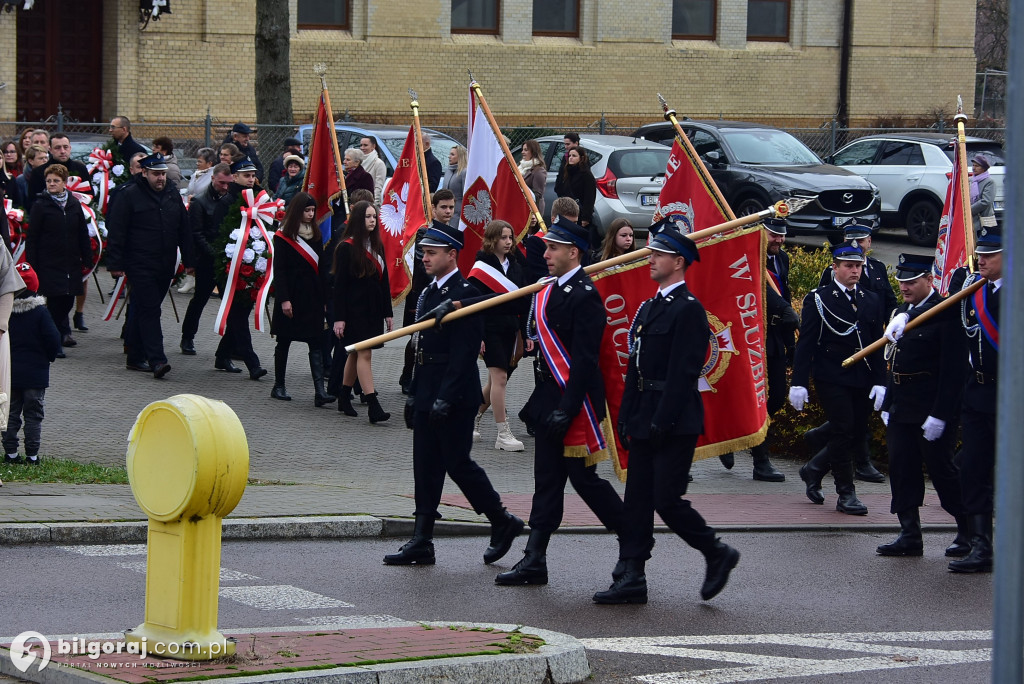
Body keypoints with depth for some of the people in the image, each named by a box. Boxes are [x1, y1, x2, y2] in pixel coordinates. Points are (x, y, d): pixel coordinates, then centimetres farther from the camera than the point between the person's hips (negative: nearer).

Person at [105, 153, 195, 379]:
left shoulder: (172, 197, 12)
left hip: (165, 266, 6)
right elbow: (116, 231, -8)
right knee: (149, 310, -12)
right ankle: (156, 360, -18)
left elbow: (184, 231, 19)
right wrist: (115, 264, -12)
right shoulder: (130, 195, -6)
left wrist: (188, 261, 15)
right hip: (140, 265, -6)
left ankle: (135, 357, 18)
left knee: (143, 310, 12)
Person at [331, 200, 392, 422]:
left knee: (355, 354, 14)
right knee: (364, 354, -12)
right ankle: (373, 406, -18)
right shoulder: (346, 247, -8)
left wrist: (387, 312, 13)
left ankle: (344, 398, 24)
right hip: (355, 309, -7)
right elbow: (339, 284, -10)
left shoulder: (377, 247, 12)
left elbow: (384, 281, 16)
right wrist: (339, 318, -13)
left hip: (373, 309, 7)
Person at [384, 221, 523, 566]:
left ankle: (502, 522, 14)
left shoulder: (464, 294, -14)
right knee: (425, 468, 7)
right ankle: (422, 543, 8)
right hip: (428, 397, 9)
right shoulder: (428, 294, 15)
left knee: (458, 463, -3)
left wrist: (445, 399, -22)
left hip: (455, 398, -9)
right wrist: (414, 396, 17)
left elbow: (462, 353, -19)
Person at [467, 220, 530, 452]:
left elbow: (523, 302, 14)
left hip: (510, 331, 7)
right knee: (499, 377, -12)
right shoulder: (481, 267, -7)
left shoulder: (515, 267, 12)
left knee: (495, 381, 11)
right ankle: (503, 435, -11)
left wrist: (526, 332, 10)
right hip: (490, 329, -7)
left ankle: (472, 420, 28)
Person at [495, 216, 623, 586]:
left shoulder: (585, 297, -17)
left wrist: (567, 411, -24)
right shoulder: (550, 289, 10)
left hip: (575, 401, -9)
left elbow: (584, 361, -21)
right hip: (550, 399, 9)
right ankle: (534, 560, 8)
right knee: (547, 480, 8)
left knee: (583, 478, -1)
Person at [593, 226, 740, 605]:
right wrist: (627, 417, 12)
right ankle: (630, 578, 7)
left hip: (675, 424, -9)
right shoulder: (648, 308, 17)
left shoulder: (689, 310, -11)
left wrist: (663, 421, -20)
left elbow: (683, 372, -17)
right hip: (645, 421, 9)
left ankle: (717, 554, 11)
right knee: (637, 499, 6)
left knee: (666, 499, -8)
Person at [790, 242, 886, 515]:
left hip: (862, 381, 5)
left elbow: (878, 345, 12)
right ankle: (846, 494, 1)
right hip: (831, 377, -5)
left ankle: (814, 469, 28)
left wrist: (879, 382, 2)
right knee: (843, 431, -8)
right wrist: (799, 382, -10)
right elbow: (805, 343, -4)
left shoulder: (871, 301, 13)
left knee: (858, 432, 5)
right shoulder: (818, 299, -1)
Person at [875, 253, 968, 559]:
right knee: (902, 470, 6)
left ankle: (969, 533, 11)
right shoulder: (901, 313, 14)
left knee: (942, 470, -1)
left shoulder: (946, 313, -13)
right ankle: (910, 535, 11)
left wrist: (940, 415, -20)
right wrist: (887, 405, 15)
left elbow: (953, 369, -17)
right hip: (901, 412, 8)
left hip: (933, 410, -8)